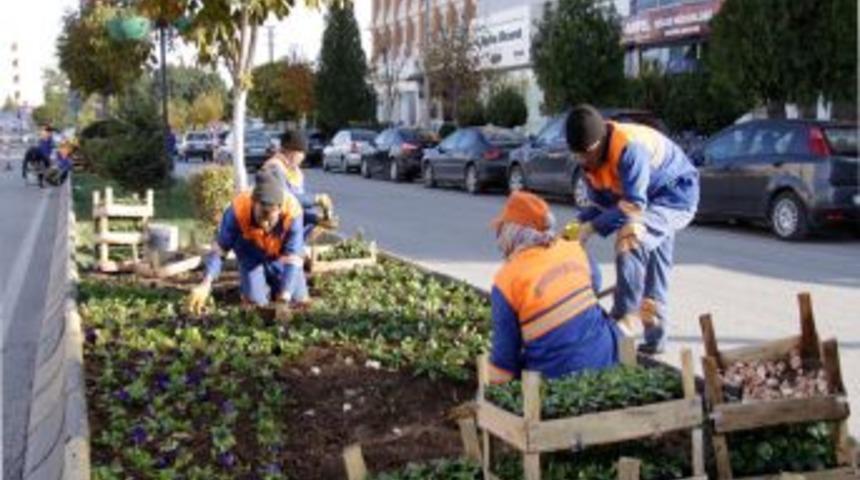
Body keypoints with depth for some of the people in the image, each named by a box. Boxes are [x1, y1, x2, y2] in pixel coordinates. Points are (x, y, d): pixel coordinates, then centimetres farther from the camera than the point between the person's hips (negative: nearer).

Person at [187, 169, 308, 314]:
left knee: (299, 299, -4)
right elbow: (219, 249, -29)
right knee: (255, 301, -14)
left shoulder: (293, 211, -38)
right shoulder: (237, 210, -37)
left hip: (280, 257, 0)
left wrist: (285, 296, -45)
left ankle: (274, 284, 28)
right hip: (251, 255, 0)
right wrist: (206, 284, -42)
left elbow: (293, 257, -36)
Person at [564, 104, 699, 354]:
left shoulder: (630, 147, -34)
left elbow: (634, 205, -35)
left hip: (676, 195, -9)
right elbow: (601, 203, -1)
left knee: (630, 236, -31)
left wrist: (592, 227, -34)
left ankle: (625, 317, -23)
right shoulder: (592, 156, -7)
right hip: (650, 201, 9)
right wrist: (579, 226, -18)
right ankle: (655, 337, 24)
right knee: (654, 266, 13)